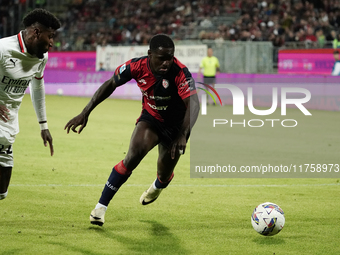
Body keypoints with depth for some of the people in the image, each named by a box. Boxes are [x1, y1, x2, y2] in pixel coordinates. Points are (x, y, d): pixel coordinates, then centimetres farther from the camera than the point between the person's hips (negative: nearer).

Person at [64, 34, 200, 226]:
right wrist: (85, 113, -9)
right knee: (135, 154, -25)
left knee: (164, 176, 8)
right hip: (150, 119, 1)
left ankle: (157, 188, 51)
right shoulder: (137, 66, -23)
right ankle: (101, 206, -17)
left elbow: (193, 104, -43)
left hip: (176, 126, -1)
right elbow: (110, 85, -7)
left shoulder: (181, 73, -33)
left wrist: (183, 135, -58)